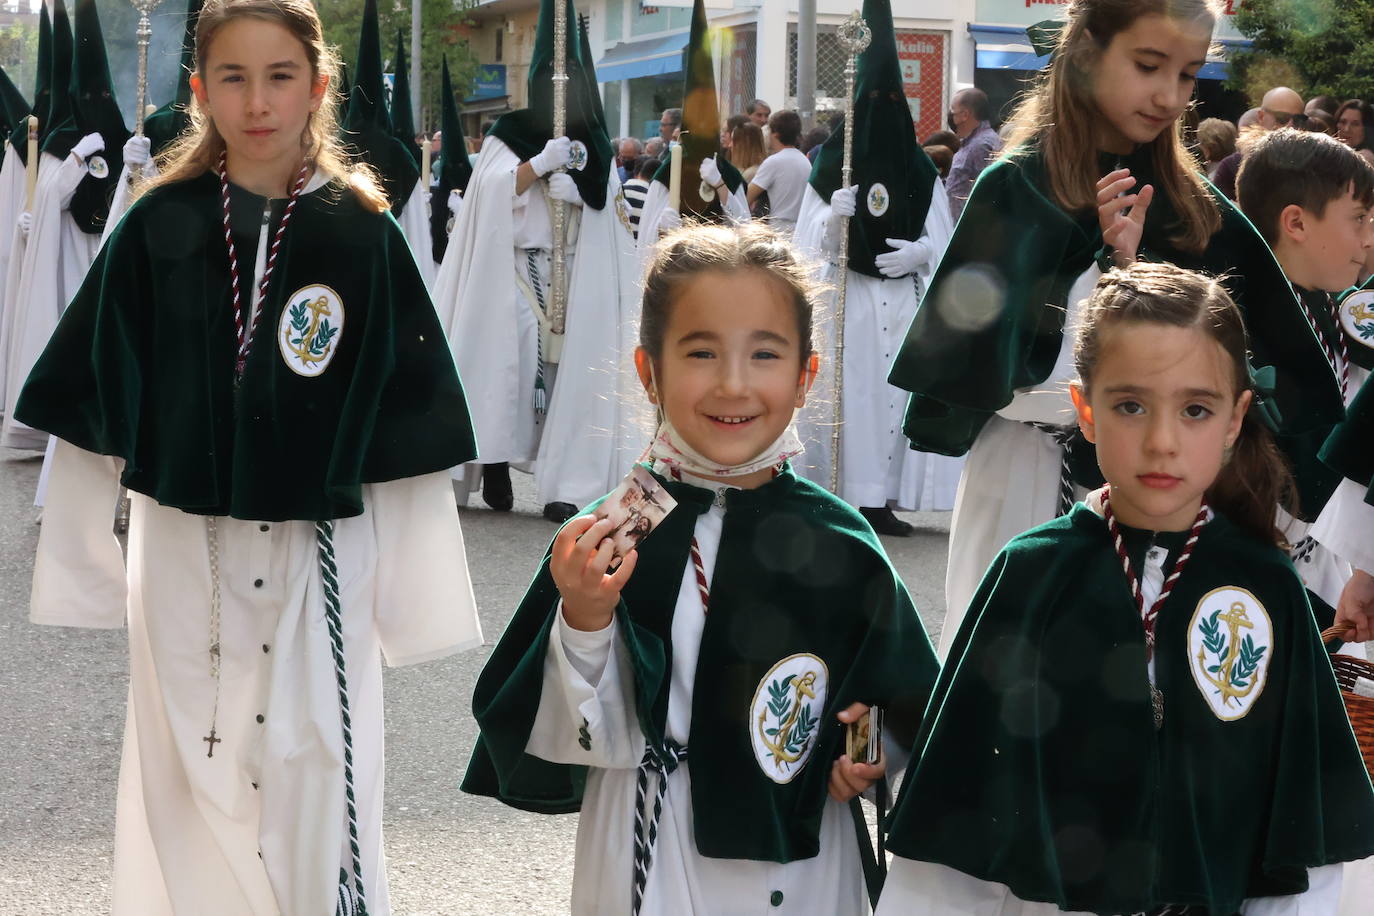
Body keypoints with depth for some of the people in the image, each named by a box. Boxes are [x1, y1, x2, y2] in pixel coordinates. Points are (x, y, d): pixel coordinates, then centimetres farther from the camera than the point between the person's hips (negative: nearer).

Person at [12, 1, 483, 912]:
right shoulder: (159, 228, -1)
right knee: (190, 787, 13)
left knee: (315, 797, 4)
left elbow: (408, 427, -2)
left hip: (320, 561, -1)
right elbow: (96, 408, 3)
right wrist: (83, 566, 3)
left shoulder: (363, 236, -4)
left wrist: (415, 597, -3)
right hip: (184, 556, 2)